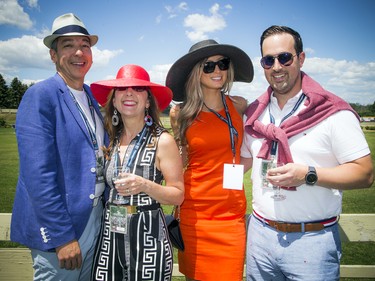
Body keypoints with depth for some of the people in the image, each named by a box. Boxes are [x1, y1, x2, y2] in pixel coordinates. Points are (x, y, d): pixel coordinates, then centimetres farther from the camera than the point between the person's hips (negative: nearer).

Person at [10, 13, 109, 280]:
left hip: (95, 216, 7)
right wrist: (62, 236, -20)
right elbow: (38, 174, -20)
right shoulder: (40, 95, -14)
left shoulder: (91, 96, 8)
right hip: (58, 227, -7)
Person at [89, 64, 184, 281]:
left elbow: (178, 196, -9)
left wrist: (145, 186, -22)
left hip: (148, 236, -5)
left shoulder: (162, 140, -10)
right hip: (110, 235, 5)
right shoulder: (112, 139, 6)